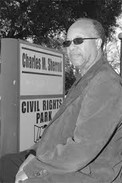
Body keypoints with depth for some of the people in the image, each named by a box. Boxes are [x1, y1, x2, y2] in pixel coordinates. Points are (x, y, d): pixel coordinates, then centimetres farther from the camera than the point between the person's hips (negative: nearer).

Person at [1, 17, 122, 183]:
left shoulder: (105, 84, -21)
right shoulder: (86, 79, 15)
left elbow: (81, 150, -27)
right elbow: (61, 126, 17)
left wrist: (32, 168, -17)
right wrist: (35, 153, 4)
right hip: (65, 162, 10)